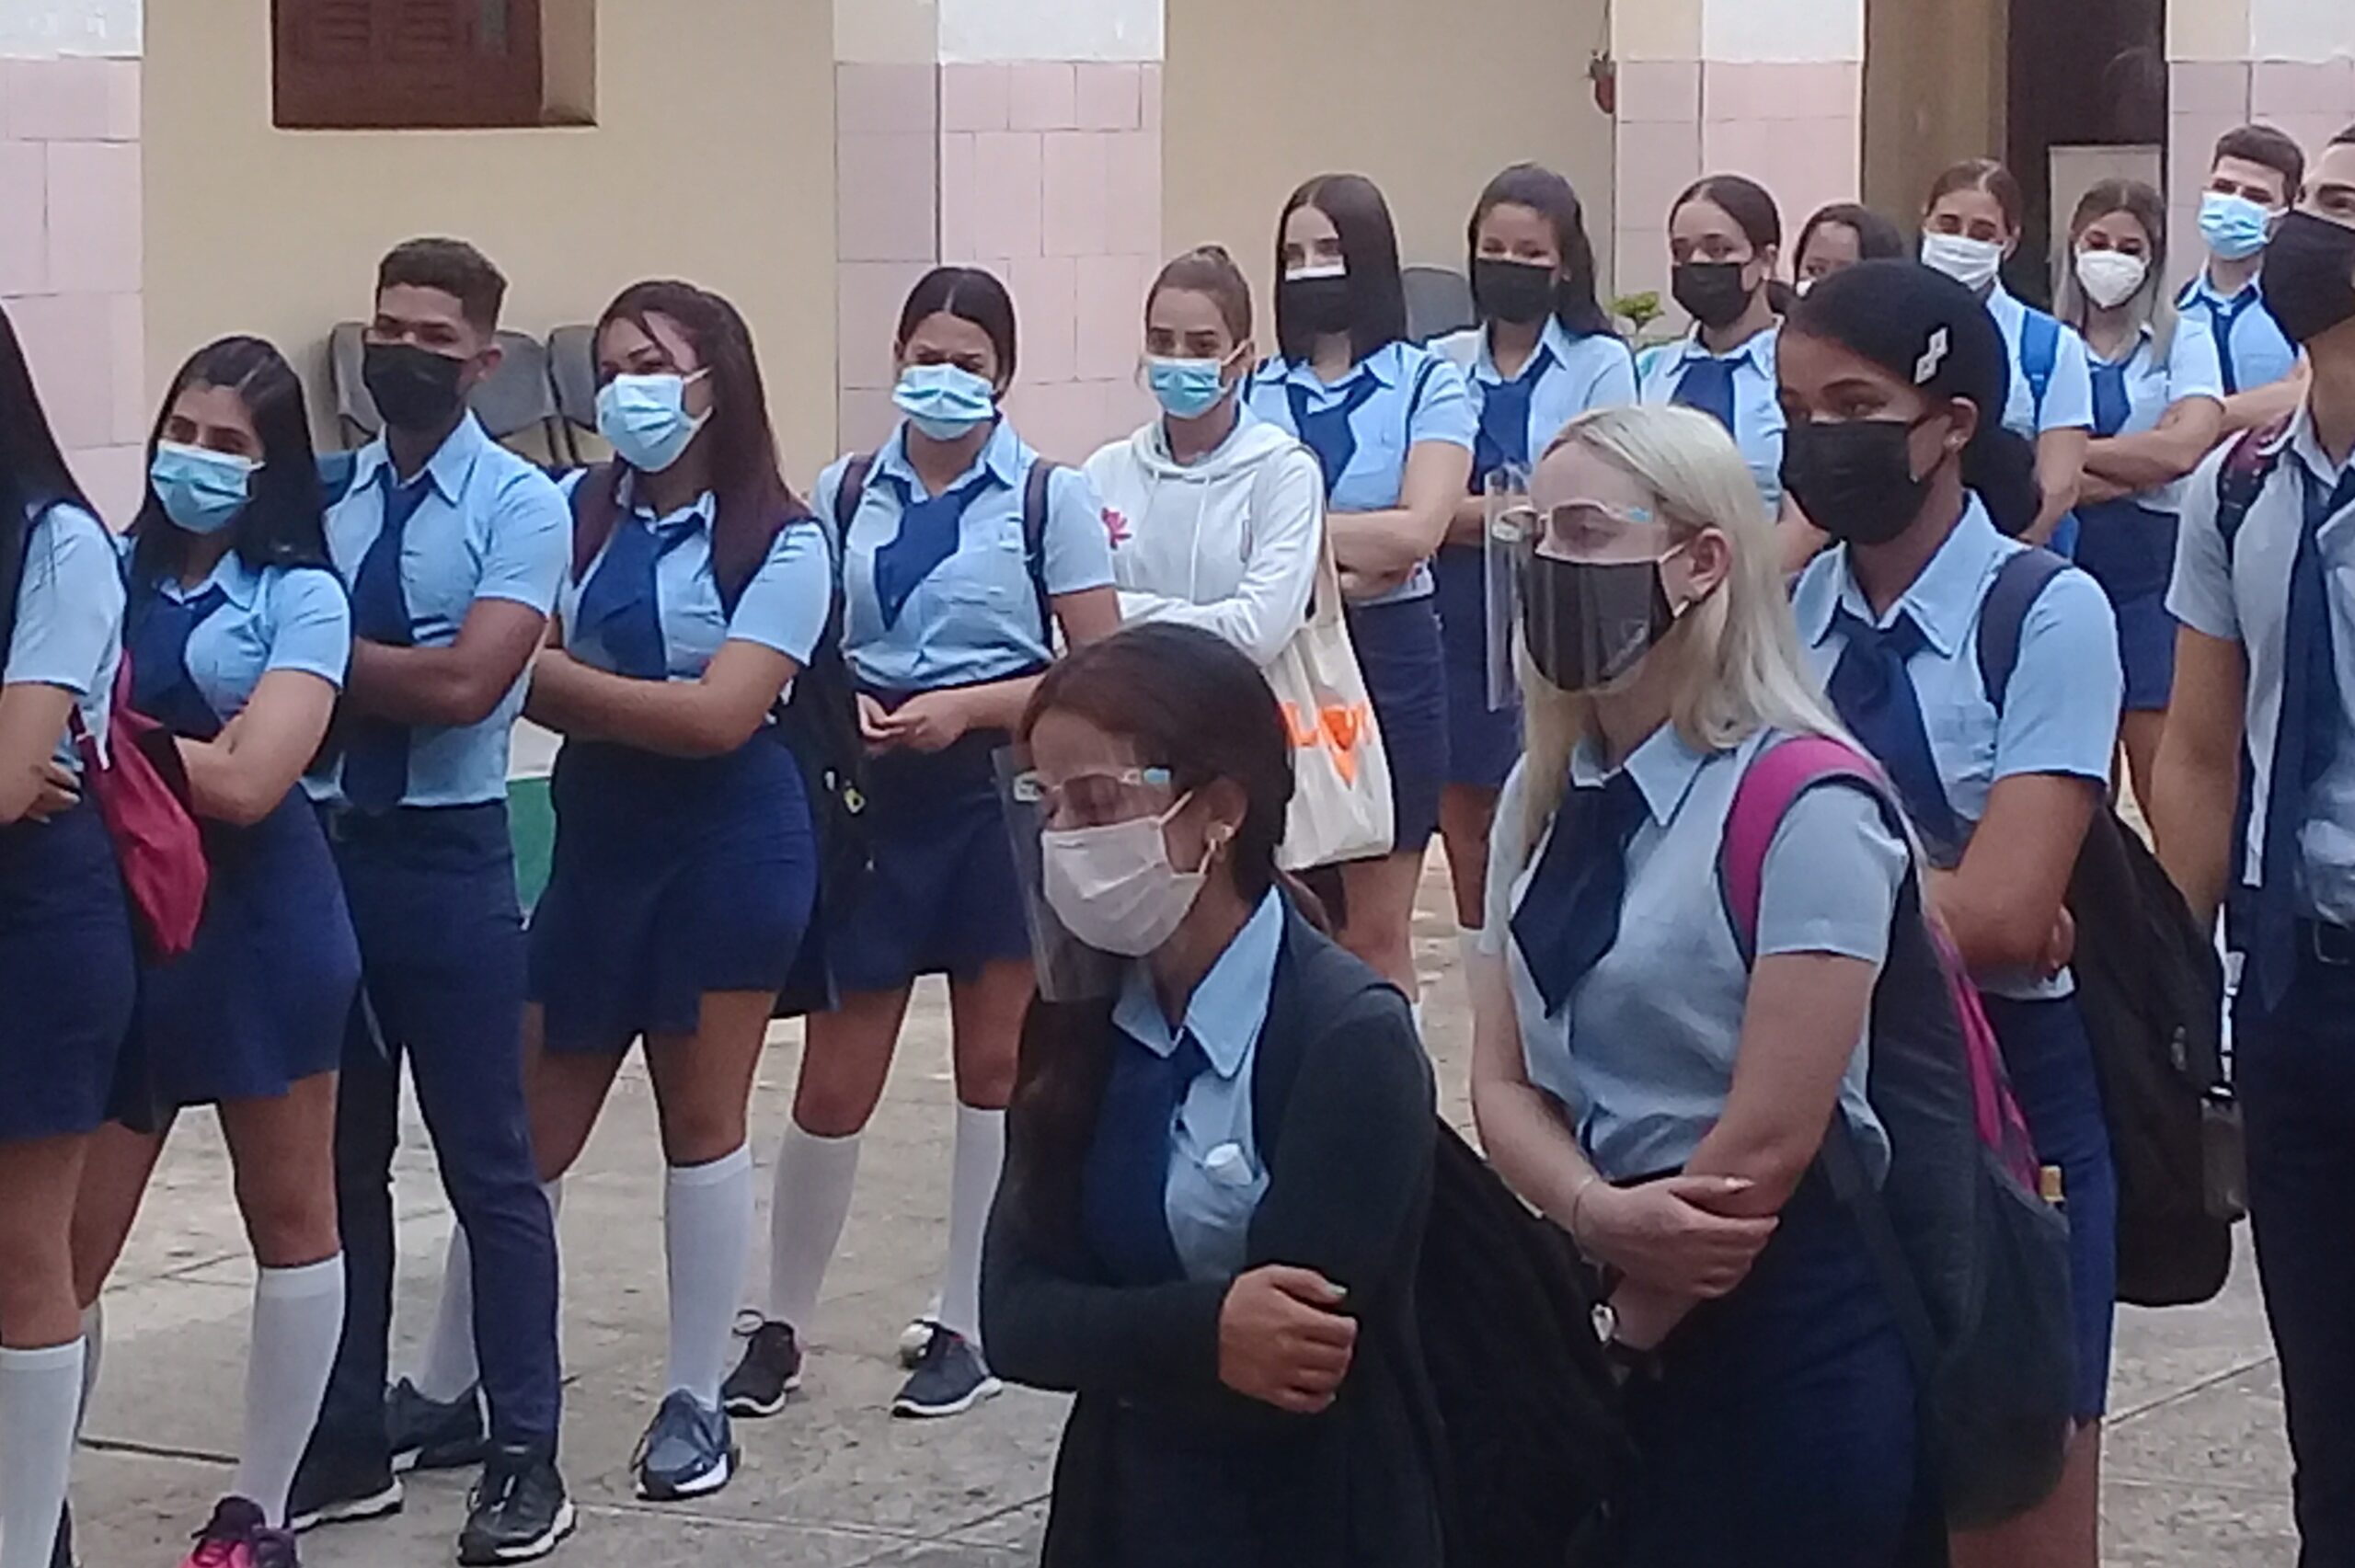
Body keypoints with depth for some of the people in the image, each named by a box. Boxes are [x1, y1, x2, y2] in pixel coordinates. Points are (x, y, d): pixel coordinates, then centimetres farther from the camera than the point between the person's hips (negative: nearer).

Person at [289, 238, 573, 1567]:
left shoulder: (523, 505, -8)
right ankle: (349, 1440, 24)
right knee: (337, 1161, 13)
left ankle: (525, 1456, 11)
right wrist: (383, 667, -16)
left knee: (489, 1163, 3)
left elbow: (463, 684, -19)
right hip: (323, 843, 5)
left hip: (449, 856, -5)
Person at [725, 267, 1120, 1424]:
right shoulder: (847, 493, 5)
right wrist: (837, 704, -11)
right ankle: (782, 1325, 14)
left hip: (1000, 793, -2)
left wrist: (965, 705, -16)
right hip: (877, 794, 2)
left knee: (995, 1065, 7)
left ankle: (965, 1325, 17)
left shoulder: (1048, 498, -3)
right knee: (833, 1078, 2)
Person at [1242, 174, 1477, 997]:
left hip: (1386, 653, -2)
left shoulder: (1427, 383, -1)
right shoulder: (1256, 388, 6)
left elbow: (1417, 533, -13)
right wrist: (1345, 559, -15)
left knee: (1376, 929, 4)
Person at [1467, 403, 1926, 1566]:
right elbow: (1503, 1083, 4)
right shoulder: (1543, 795, 8)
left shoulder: (1802, 805, -15)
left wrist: (1635, 1322, -5)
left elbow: (1767, 1142, -16)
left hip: (1782, 1342, -6)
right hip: (1599, 1317, 7)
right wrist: (1601, 1216, -16)